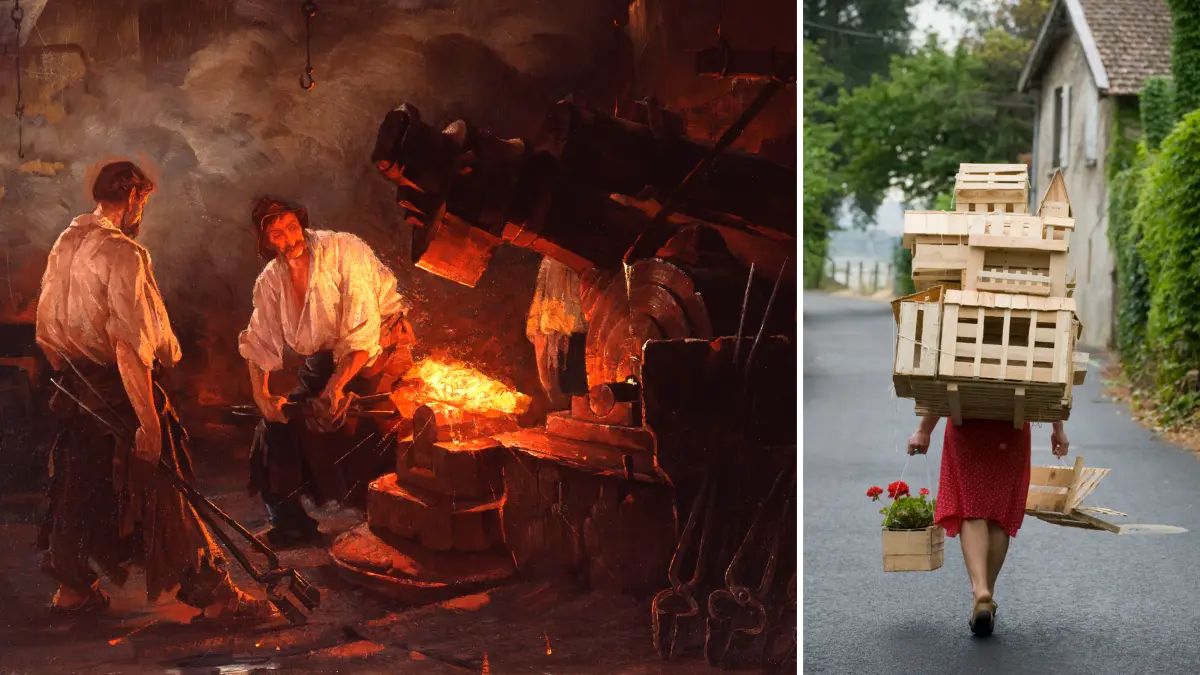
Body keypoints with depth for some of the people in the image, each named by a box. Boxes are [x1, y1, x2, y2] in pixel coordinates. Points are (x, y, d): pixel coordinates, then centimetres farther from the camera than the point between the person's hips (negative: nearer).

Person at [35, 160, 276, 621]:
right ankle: (212, 593, 3)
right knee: (163, 490, -3)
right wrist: (147, 420, -24)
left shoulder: (64, 243, 8)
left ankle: (71, 587, 30)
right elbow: (129, 345, -24)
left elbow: (45, 328, 15)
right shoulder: (122, 253, -18)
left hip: (76, 387, 8)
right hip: (117, 388, -8)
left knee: (78, 484, 18)